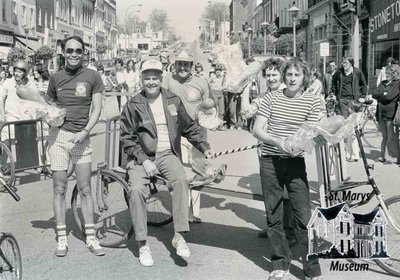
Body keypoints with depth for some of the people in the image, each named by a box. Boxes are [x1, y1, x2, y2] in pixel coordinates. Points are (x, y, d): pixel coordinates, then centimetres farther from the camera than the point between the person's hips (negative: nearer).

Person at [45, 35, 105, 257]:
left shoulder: (92, 77, 1)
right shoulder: (56, 77, 7)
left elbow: (96, 109, -2)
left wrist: (85, 131, -14)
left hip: (81, 137, -1)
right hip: (58, 135, 1)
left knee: (85, 189, 2)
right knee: (59, 189, 3)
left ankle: (90, 238, 11)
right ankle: (61, 238, 11)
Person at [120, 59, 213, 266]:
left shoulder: (173, 100, 10)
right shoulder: (133, 105, 2)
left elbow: (190, 127, 19)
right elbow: (127, 138, -1)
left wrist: (204, 147, 9)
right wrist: (144, 160, -12)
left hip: (167, 154, 1)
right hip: (142, 157, -1)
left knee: (180, 179, -29)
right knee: (136, 189, -26)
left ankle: (179, 236, -23)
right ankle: (142, 245, -14)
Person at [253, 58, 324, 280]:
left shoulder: (312, 101, 0)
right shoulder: (271, 98, 1)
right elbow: (257, 131, -2)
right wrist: (277, 141, -19)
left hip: (296, 162, -1)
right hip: (270, 161, 1)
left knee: (304, 216, -4)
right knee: (273, 215, 7)